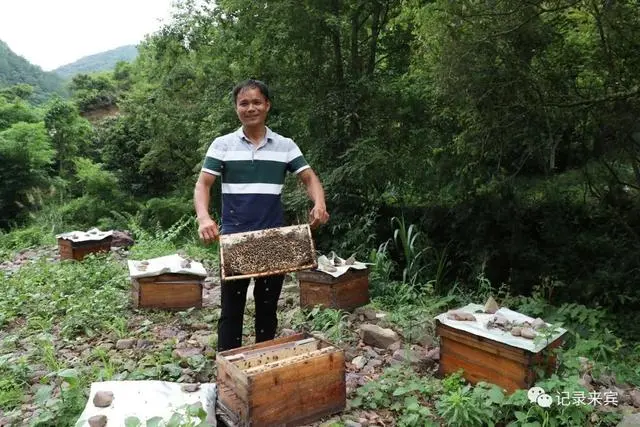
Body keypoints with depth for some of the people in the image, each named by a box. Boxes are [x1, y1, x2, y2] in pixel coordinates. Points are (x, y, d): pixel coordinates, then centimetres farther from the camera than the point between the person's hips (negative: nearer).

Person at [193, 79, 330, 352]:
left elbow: (309, 178, 2)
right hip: (234, 240, -1)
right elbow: (202, 185, -4)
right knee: (231, 308, 7)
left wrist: (319, 204, -20)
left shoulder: (285, 146, 4)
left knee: (267, 307, 14)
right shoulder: (222, 145, 1)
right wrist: (203, 218, -24)